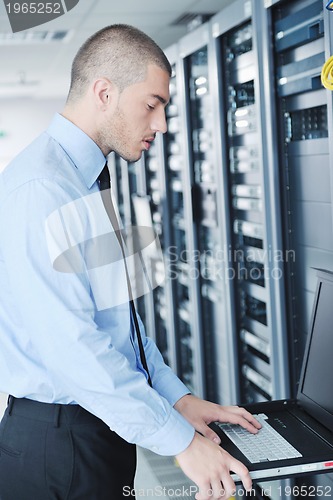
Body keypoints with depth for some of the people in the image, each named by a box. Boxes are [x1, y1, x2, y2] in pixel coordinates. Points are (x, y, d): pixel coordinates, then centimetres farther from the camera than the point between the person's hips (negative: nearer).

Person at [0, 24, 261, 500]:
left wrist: (177, 397, 7)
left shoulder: (88, 186, 11)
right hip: (57, 441, -9)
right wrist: (181, 440, -20)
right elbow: (70, 343, -25)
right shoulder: (39, 188, -20)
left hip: (103, 428, 9)